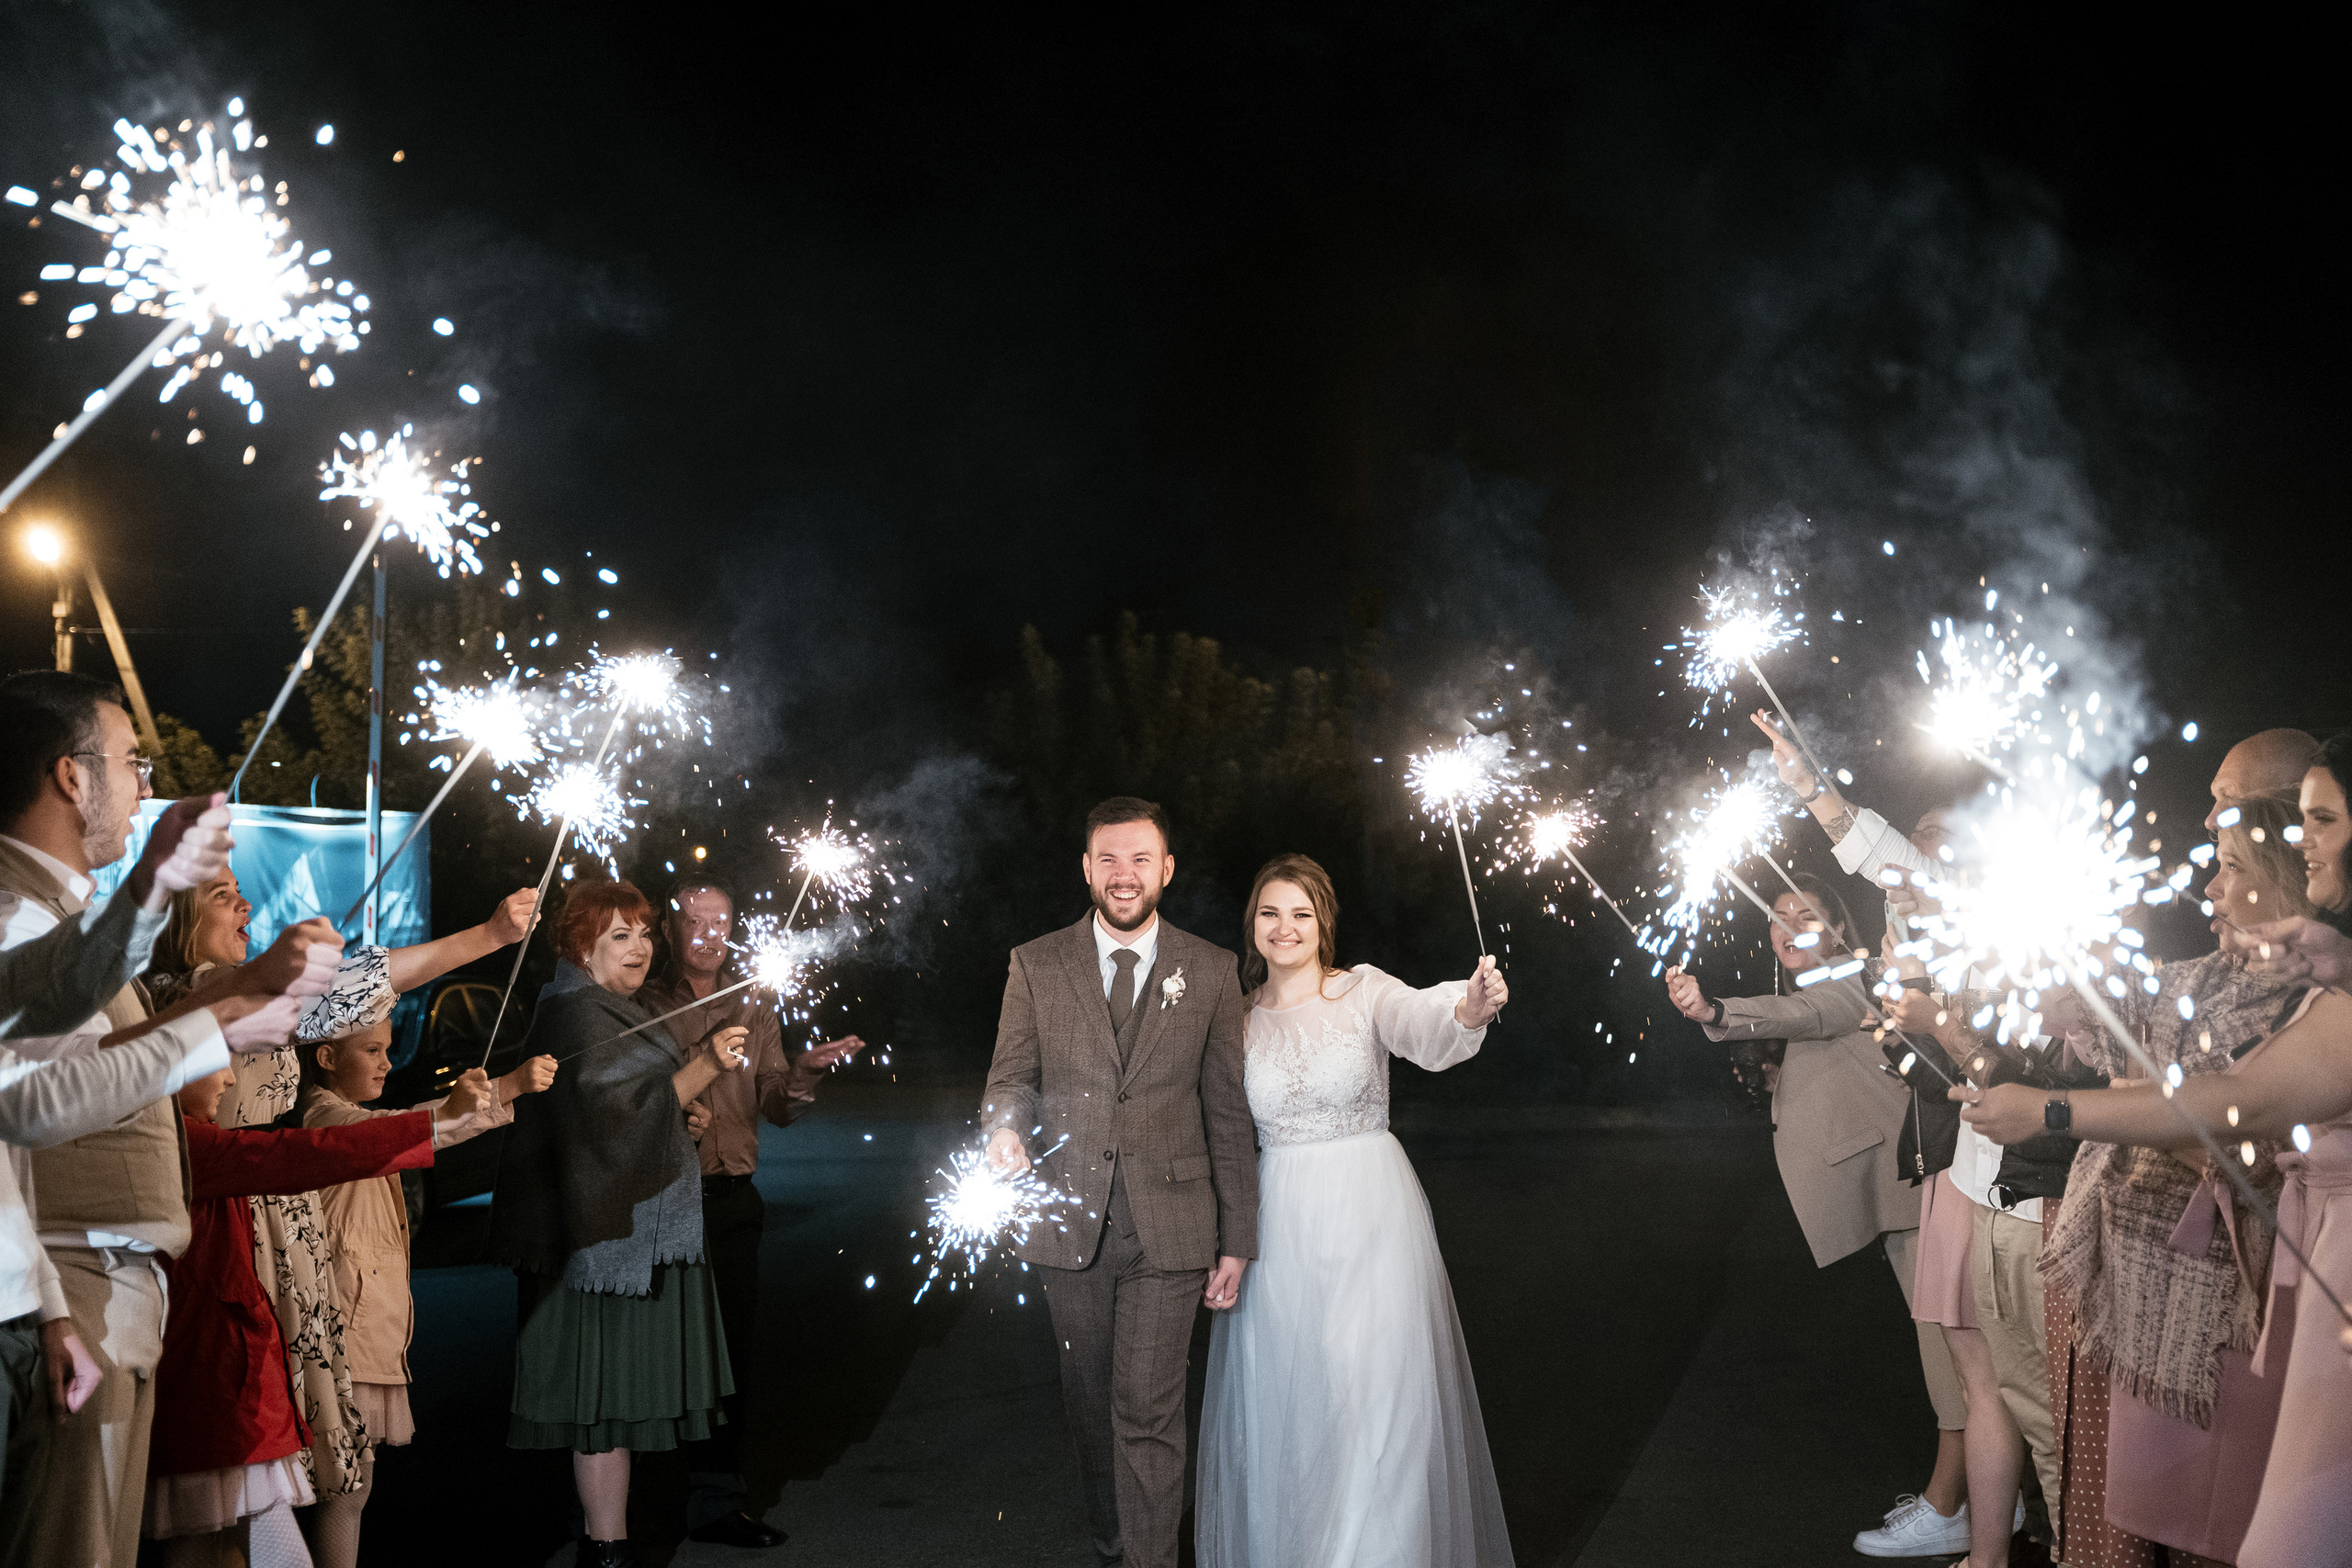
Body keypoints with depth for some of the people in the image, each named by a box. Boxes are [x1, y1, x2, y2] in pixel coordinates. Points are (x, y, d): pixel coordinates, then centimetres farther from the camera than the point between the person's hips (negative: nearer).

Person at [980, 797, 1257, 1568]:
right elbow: (1013, 1074, 2)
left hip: (1168, 1228, -2)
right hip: (1070, 1220, 2)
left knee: (1147, 1413, -3)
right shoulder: (1035, 965, 4)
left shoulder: (1212, 972, 1)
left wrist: (1236, 1243, 1)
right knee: (1089, 1401, 16)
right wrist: (1005, 1128, -23)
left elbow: (1230, 1112, 2)